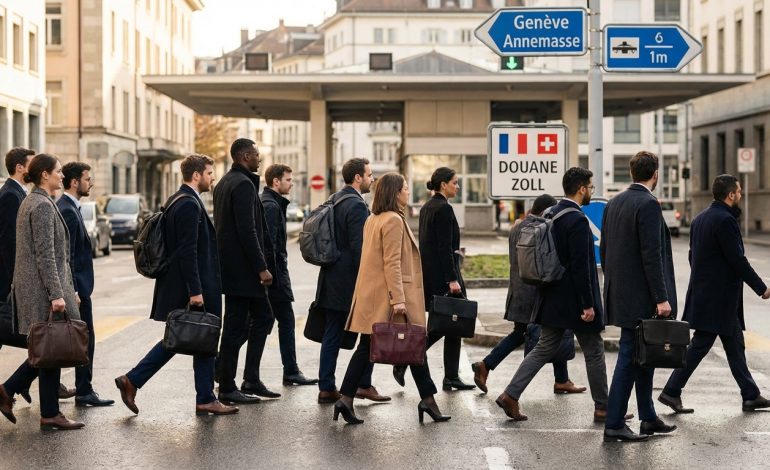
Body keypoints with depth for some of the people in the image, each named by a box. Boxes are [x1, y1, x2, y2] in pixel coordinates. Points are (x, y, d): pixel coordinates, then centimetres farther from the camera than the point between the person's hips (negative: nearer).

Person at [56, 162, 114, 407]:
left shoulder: (67, 207, 15)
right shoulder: (67, 211, -17)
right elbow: (66, 256, -21)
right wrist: (74, 291, -22)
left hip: (75, 286, 10)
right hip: (76, 286, -10)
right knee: (84, 339, -3)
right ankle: (84, 392, 2)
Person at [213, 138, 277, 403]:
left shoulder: (224, 183, 17)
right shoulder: (243, 184, -15)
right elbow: (247, 231, -22)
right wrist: (262, 268, -19)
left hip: (231, 265, 10)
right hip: (242, 269, -10)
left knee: (262, 318, 14)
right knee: (236, 327, -3)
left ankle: (251, 381, 16)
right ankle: (227, 388, 4)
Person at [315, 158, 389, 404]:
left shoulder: (333, 200, 13)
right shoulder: (356, 205, -16)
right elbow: (359, 248, -20)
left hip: (331, 280, 9)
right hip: (351, 281, -9)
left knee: (332, 336, 9)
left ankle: (326, 388, 11)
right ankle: (364, 384, 8)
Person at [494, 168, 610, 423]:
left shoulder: (552, 215, 9)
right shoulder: (577, 220, -19)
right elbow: (580, 266, -22)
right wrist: (588, 304, -19)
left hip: (552, 297, 8)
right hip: (574, 299, -8)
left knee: (544, 349, 12)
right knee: (594, 352, 7)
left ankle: (510, 395, 4)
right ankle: (603, 407, 17)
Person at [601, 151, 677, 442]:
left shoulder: (614, 204, 11)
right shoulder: (648, 204, -15)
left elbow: (603, 251, 15)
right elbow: (651, 255, -20)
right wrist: (661, 298, -18)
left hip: (620, 294, 9)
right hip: (639, 297, -9)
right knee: (630, 357, -3)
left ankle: (648, 418, 24)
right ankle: (613, 425, 1)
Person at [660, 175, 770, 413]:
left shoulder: (699, 219, 12)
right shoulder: (725, 220, -17)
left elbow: (693, 256, 17)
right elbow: (737, 260, -18)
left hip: (703, 292, 10)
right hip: (718, 297, -10)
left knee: (735, 345, 14)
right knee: (699, 345, -5)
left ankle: (750, 396, 20)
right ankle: (672, 391, -1)